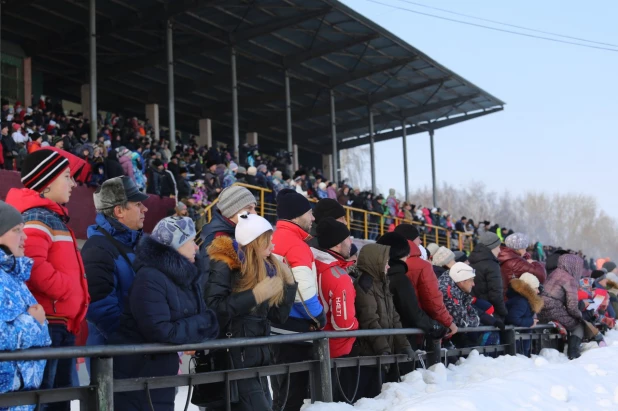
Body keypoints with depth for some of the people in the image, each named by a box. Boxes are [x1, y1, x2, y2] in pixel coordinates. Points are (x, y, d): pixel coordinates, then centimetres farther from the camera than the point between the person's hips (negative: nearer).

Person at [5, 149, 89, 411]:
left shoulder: (53, 216, 20)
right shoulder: (37, 216, -12)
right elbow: (32, 264, -28)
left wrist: (73, 310, 16)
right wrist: (67, 290, -18)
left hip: (60, 324, 10)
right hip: (46, 325, -10)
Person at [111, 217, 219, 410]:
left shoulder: (186, 276, 8)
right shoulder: (150, 278, -20)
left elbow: (203, 316, 8)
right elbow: (161, 331, -26)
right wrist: (199, 325, -13)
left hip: (161, 374, 9)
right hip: (135, 374, -8)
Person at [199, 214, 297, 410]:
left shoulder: (265, 267, 11)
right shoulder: (223, 266, -11)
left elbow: (278, 316, 12)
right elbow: (214, 310, -24)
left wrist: (288, 282, 1)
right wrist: (255, 295, -24)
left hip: (258, 356, 8)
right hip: (231, 358, -8)